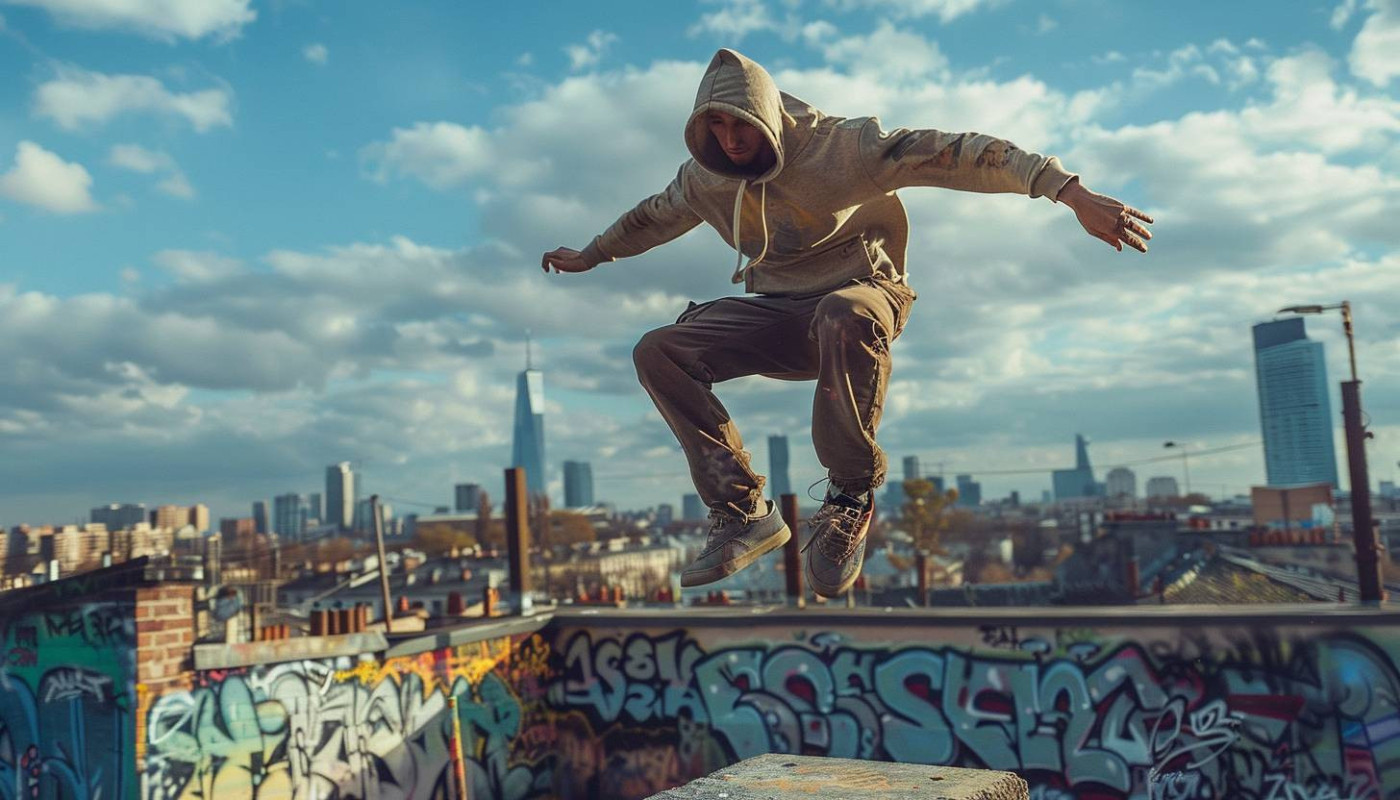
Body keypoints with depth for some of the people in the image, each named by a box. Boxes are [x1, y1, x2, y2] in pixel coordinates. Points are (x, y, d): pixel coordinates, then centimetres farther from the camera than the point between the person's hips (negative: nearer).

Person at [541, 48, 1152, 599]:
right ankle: (744, 514, -15)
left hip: (859, 295, -5)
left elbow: (953, 153, -25)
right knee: (657, 353, -16)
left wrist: (1070, 192, -37)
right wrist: (588, 256, 38)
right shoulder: (705, 177, 1)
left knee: (844, 316, -44)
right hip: (774, 314, 5)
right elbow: (654, 216, 23)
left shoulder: (840, 146, -16)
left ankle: (851, 497, -23)